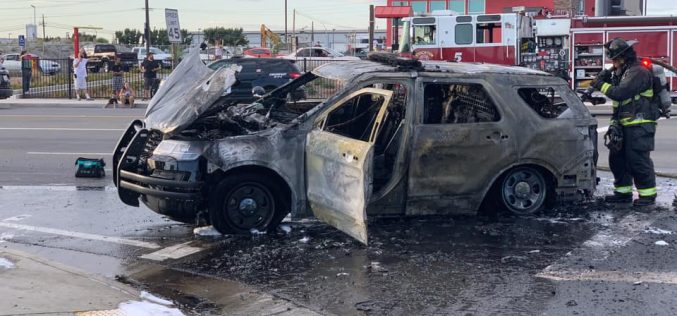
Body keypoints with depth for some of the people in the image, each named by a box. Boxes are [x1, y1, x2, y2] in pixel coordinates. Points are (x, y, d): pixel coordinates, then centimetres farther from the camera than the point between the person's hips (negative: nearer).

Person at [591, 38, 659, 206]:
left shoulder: (638, 72, -15)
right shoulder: (622, 72, 17)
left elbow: (620, 93, -23)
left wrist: (601, 85, -10)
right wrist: (606, 77, 7)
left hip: (639, 126, -10)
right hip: (625, 125, 10)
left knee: (638, 160, -8)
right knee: (617, 158, 12)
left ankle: (648, 194, 1)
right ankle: (623, 192, 22)